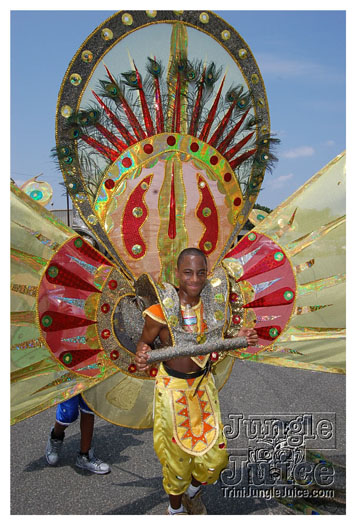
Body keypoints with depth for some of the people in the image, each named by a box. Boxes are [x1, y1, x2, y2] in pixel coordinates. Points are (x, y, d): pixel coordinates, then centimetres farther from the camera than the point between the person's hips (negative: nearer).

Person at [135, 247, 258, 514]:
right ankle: (176, 507, 38)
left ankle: (193, 492, 42)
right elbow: (145, 342, -7)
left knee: (215, 457, 10)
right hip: (173, 386, -4)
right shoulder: (162, 311, -20)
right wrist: (142, 356, -30)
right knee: (177, 455, 9)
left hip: (203, 383, 4)